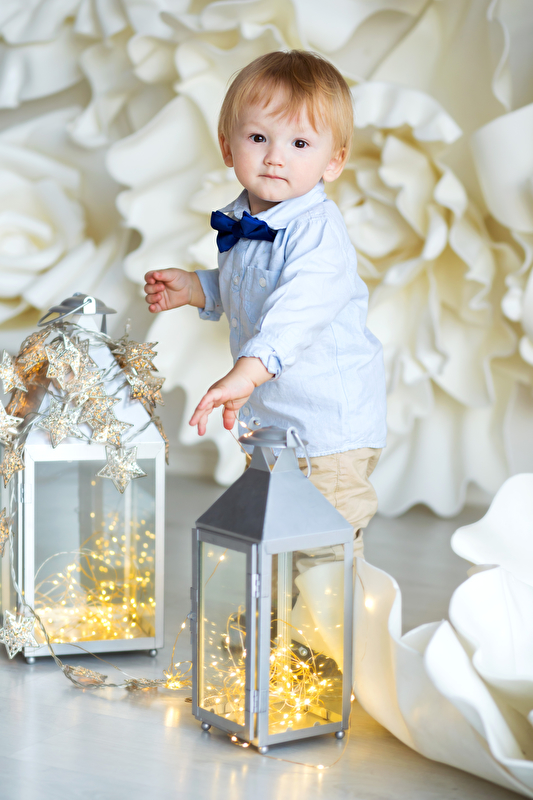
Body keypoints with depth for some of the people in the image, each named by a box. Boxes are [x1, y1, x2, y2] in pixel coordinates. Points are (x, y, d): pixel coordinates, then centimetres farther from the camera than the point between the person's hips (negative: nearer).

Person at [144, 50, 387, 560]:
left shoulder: (318, 230, -24)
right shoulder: (241, 223, 3)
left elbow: (300, 309, -40)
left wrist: (248, 371, -52)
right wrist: (195, 289, 6)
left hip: (329, 422, -9)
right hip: (264, 418, 9)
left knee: (323, 555, -3)